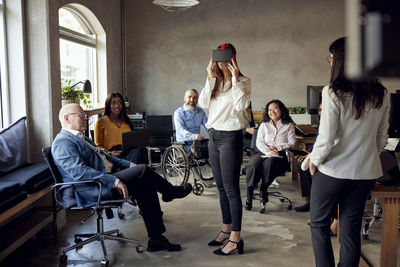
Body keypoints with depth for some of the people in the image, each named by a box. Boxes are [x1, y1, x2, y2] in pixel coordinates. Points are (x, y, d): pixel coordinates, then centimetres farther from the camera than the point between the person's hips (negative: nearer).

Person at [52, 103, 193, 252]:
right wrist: (114, 181, -28)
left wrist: (129, 165, 10)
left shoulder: (81, 138, 22)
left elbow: (103, 156, 26)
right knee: (143, 171, -18)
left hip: (107, 178, 10)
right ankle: (171, 192, 10)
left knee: (146, 187, -6)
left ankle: (156, 240, 0)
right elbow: (79, 172, -24)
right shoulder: (63, 142, -11)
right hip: (91, 191, -10)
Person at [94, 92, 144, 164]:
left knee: (137, 151, -37)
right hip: (114, 155, -4)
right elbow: (98, 146, 9)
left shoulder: (126, 121, 28)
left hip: (129, 151, 4)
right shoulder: (101, 122, 14)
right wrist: (110, 153, -11)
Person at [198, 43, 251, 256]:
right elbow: (203, 103, 0)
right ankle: (226, 230, 28)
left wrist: (235, 79, -17)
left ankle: (236, 238, 2)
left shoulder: (243, 81, -4)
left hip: (230, 137, -7)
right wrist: (211, 78, -5)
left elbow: (242, 106, -18)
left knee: (231, 189, -6)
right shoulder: (215, 82, 13)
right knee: (221, 188, 15)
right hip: (213, 136, 7)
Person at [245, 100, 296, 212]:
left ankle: (263, 190, -24)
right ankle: (249, 194, -29)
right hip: (263, 152, 2)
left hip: (279, 154, -2)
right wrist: (267, 150, -13)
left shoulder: (288, 125, 17)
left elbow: (292, 143, 6)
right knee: (253, 164, -33)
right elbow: (259, 142, 8)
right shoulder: (264, 125, 23)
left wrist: (277, 147, -9)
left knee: (269, 162, -38)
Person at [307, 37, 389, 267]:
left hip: (333, 171, -5)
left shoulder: (333, 93, -17)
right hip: (366, 172, 5)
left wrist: (314, 160, 0)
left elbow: (326, 139, -17)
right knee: (351, 230, 14)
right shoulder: (381, 95, 1)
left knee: (319, 224, 13)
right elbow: (382, 137, 9)